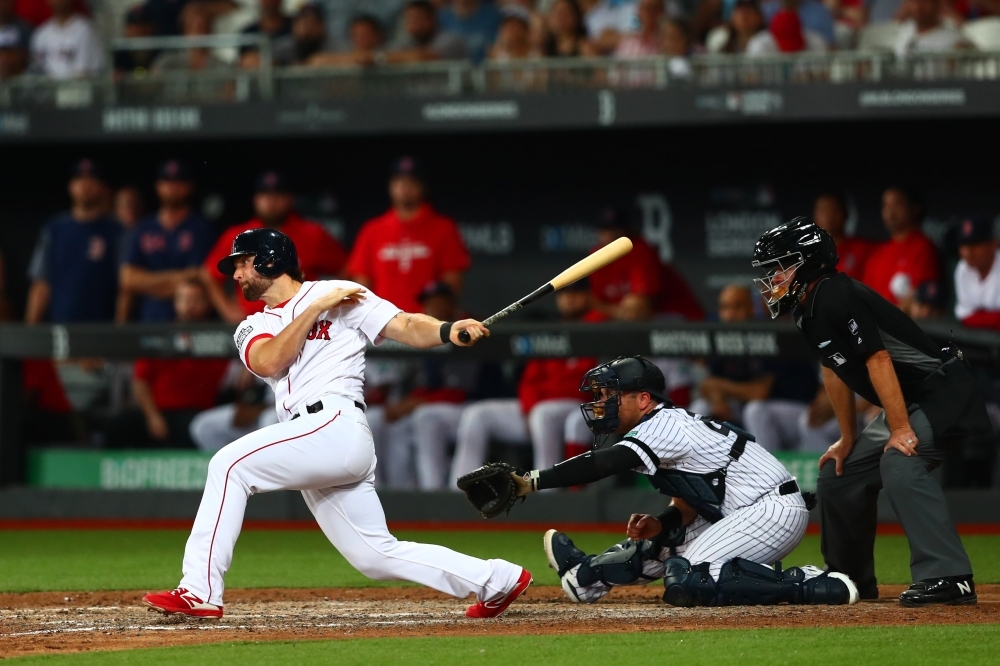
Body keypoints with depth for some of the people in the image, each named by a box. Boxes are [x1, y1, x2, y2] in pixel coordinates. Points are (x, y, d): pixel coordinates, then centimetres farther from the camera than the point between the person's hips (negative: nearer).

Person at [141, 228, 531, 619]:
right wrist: (316, 309, -3)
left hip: (336, 426, -7)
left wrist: (449, 331, -22)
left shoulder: (337, 295, 6)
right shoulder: (253, 329, 23)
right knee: (376, 555, 6)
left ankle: (200, 591, -22)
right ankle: (496, 580, 17)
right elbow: (268, 363, 0)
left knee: (230, 465, -19)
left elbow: (405, 327, -3)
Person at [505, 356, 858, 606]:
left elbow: (602, 464, -27)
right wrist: (660, 524, 1)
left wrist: (533, 481, -31)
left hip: (774, 509, -11)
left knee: (687, 581, -21)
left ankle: (812, 586, -21)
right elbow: (689, 503, 21)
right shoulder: (672, 426, 14)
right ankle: (587, 575, 43)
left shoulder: (664, 426, -15)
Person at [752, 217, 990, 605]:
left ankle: (948, 577, -38)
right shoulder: (808, 310, 9)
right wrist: (847, 439, 19)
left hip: (942, 394, -11)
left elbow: (878, 361, -27)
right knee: (838, 475, 14)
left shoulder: (837, 297, -22)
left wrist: (900, 431, -29)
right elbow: (835, 370, 19)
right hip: (906, 406, 11)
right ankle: (851, 581, 29)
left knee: (899, 463, -33)